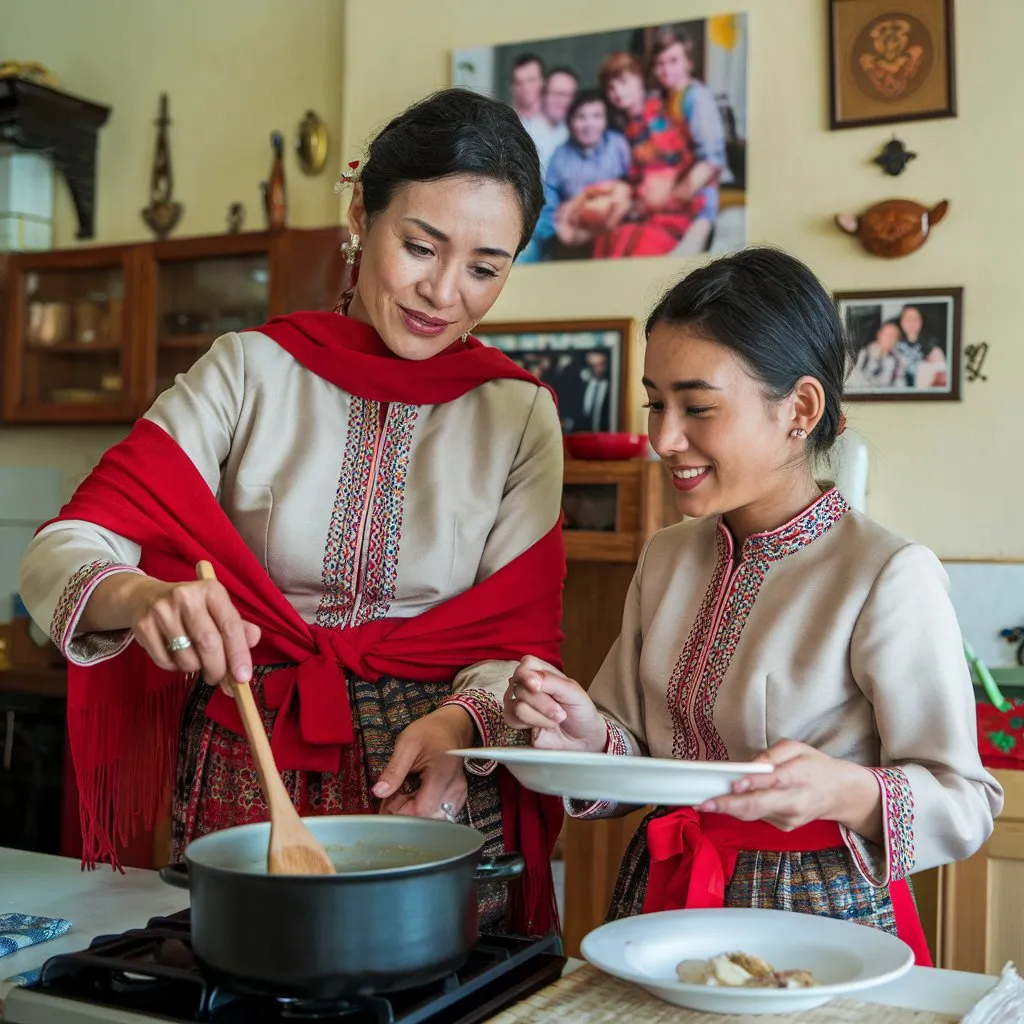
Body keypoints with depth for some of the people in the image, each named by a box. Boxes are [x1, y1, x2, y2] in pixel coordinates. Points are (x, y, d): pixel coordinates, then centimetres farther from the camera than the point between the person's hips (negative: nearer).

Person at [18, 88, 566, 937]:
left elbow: (521, 638, 0)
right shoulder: (250, 372, -2)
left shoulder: (519, 413, 2)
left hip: (431, 799, 1)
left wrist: (461, 721, -21)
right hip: (243, 793, 0)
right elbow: (61, 551, -9)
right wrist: (146, 597, -31)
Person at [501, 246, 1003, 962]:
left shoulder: (889, 576, -14)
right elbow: (643, 756, 11)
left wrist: (843, 791, -28)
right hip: (665, 900, 5)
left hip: (823, 918, -5)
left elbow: (965, 802, -11)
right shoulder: (668, 559, 7)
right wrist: (589, 736, -9)